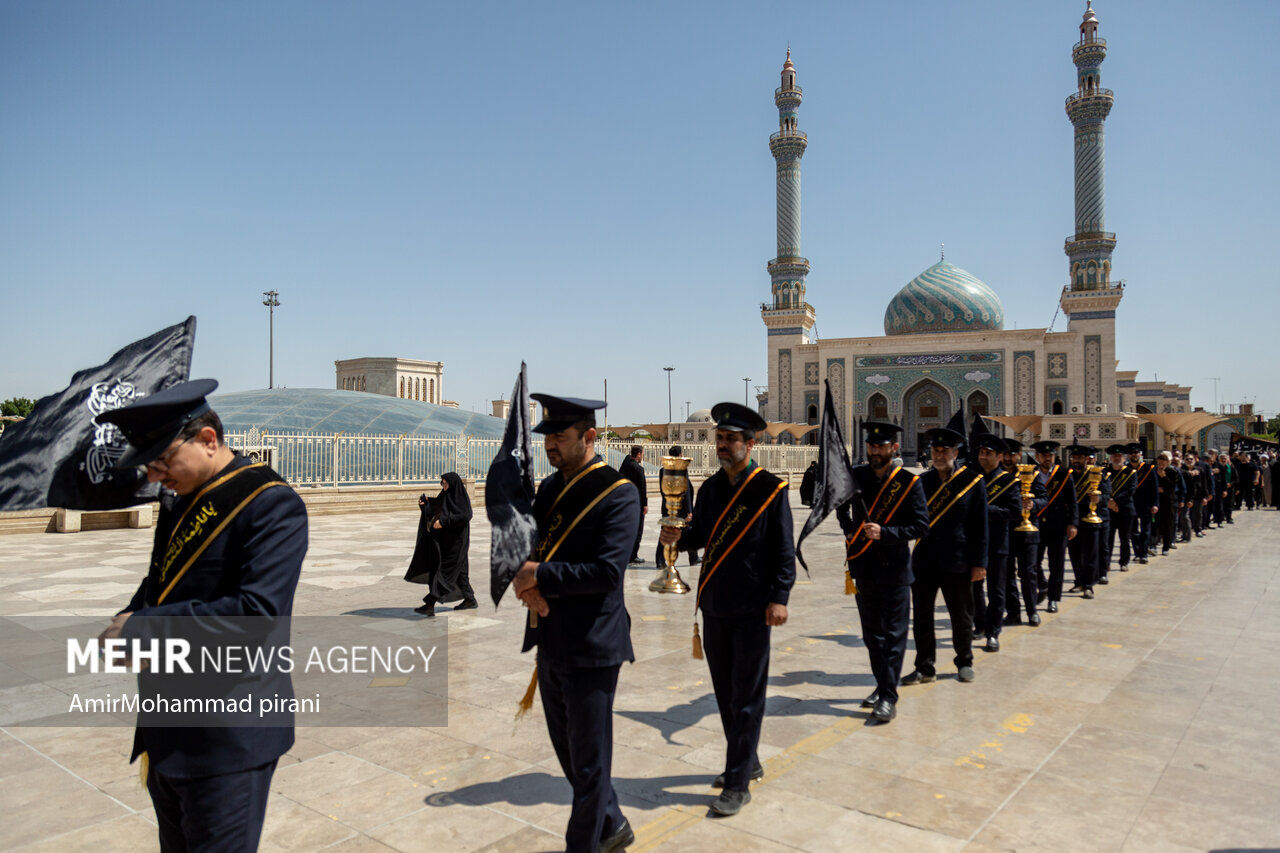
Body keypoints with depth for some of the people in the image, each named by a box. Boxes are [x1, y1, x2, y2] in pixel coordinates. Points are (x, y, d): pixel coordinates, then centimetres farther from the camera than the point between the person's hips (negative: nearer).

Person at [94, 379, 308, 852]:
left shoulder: (272, 504, -19)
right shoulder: (180, 501, 8)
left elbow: (256, 613, -27)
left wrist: (144, 627, -21)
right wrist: (123, 624, -1)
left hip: (229, 738, -8)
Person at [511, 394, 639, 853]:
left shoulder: (618, 494, -15)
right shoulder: (549, 488, 9)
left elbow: (607, 570, -23)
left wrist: (540, 575, -18)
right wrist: (526, 580, -10)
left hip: (591, 645, -8)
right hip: (551, 642, 9)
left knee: (588, 759, 7)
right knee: (567, 749, 22)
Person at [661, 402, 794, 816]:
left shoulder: (771, 488, -7)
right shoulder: (710, 488, 9)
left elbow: (784, 550, -8)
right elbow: (701, 537, 13)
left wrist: (779, 598, -15)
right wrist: (677, 537, -7)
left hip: (753, 609, -6)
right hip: (714, 606, 6)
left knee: (746, 696, 1)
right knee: (725, 692, 16)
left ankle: (738, 784, 11)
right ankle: (748, 762, 34)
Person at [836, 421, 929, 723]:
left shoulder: (909, 482, -9)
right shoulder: (857, 476, 4)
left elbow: (922, 525, -12)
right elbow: (842, 503, 23)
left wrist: (885, 533, -21)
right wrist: (849, 530, 8)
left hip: (894, 568, -5)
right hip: (864, 567, 5)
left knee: (893, 634, 0)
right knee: (872, 633, 14)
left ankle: (889, 697, 4)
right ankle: (882, 685, 29)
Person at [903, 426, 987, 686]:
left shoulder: (972, 480, -2)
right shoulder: (922, 481, 7)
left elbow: (980, 525, -2)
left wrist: (979, 562, -5)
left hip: (957, 561, -2)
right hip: (924, 559, 3)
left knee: (961, 616, 12)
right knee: (922, 616, 6)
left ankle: (964, 662, 32)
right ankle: (925, 667, 18)